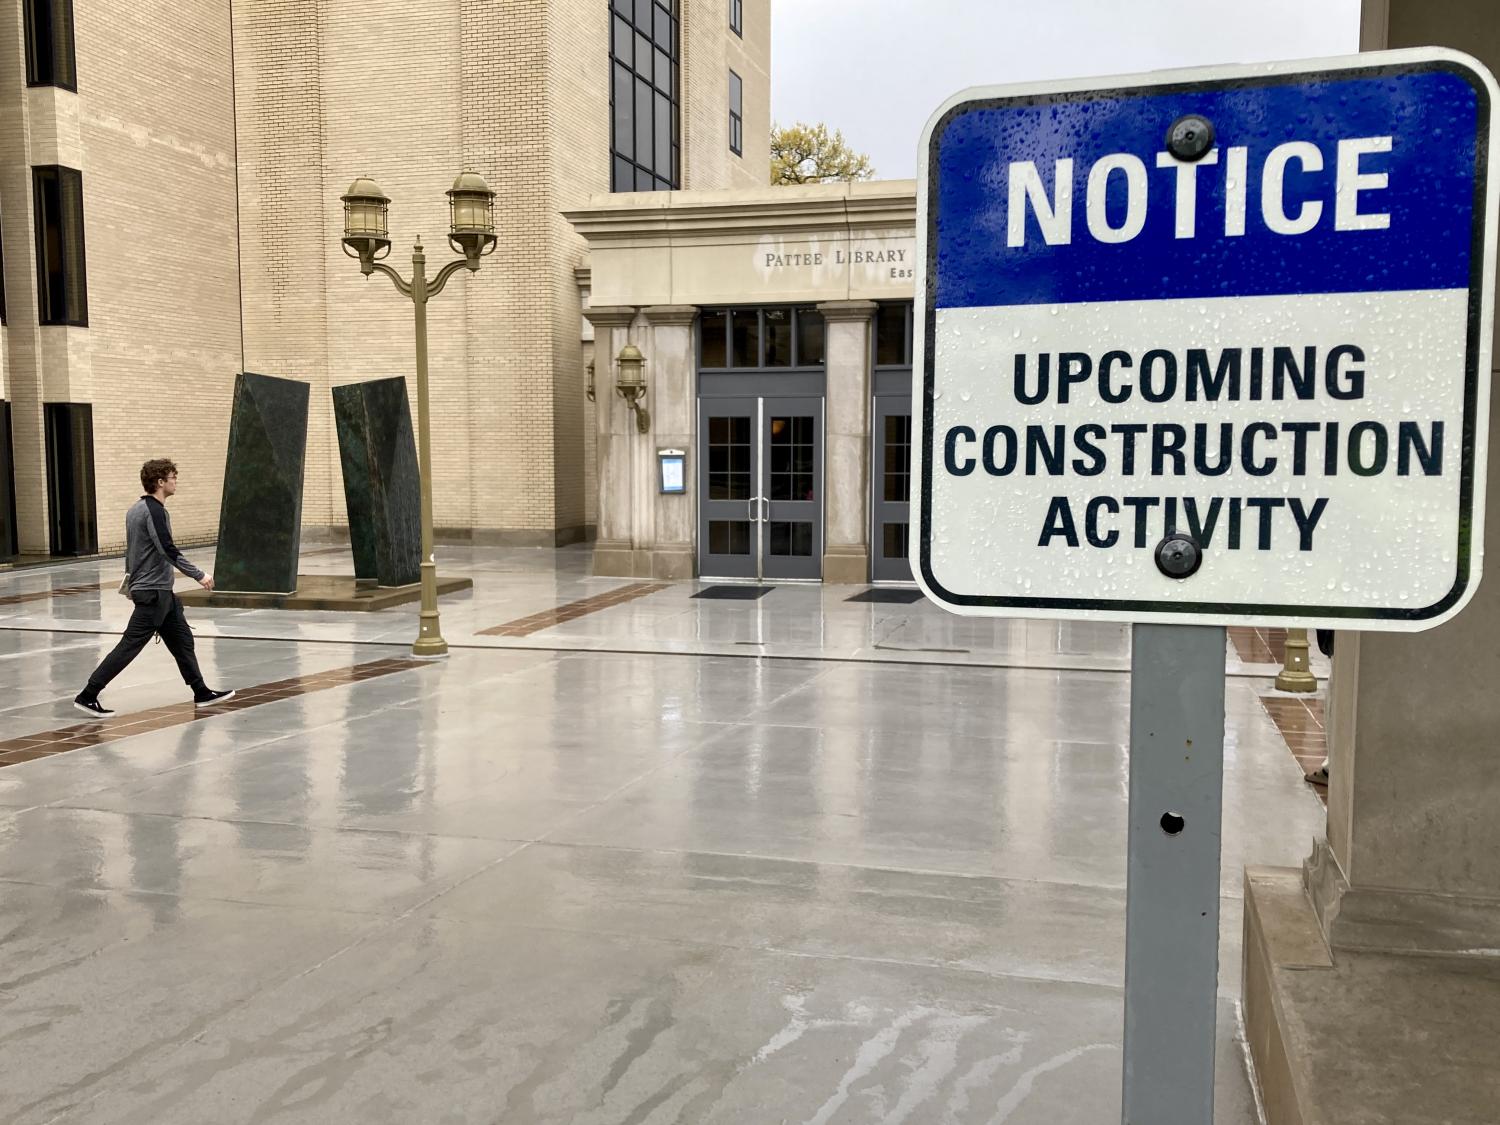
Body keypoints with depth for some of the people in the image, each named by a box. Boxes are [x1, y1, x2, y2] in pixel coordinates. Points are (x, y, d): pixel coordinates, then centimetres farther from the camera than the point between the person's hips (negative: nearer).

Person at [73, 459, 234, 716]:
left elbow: (131, 548, 21)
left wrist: (131, 578, 30)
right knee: (130, 645, -7)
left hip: (160, 591, 10)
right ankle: (87, 696, -3)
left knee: (182, 639, 13)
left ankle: (201, 692, 19)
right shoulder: (154, 510, -16)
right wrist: (199, 575, -20)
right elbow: (168, 549, -24)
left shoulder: (136, 509, 13)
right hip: (153, 591, -10)